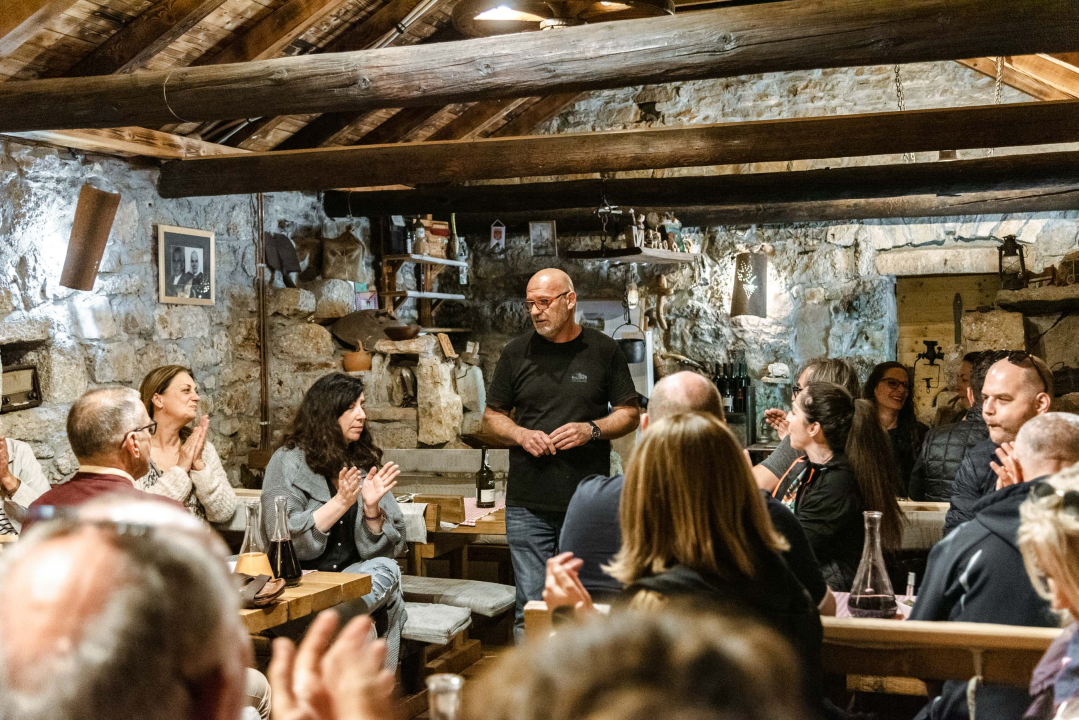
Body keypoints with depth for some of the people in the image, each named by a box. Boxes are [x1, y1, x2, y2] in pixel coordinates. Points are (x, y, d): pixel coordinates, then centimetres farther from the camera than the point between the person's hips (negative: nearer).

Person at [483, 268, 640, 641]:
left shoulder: (603, 350, 5)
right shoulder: (517, 352, 9)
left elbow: (630, 414, 9)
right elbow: (492, 416, 15)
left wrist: (592, 430, -10)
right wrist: (521, 435, -6)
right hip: (528, 502, 1)